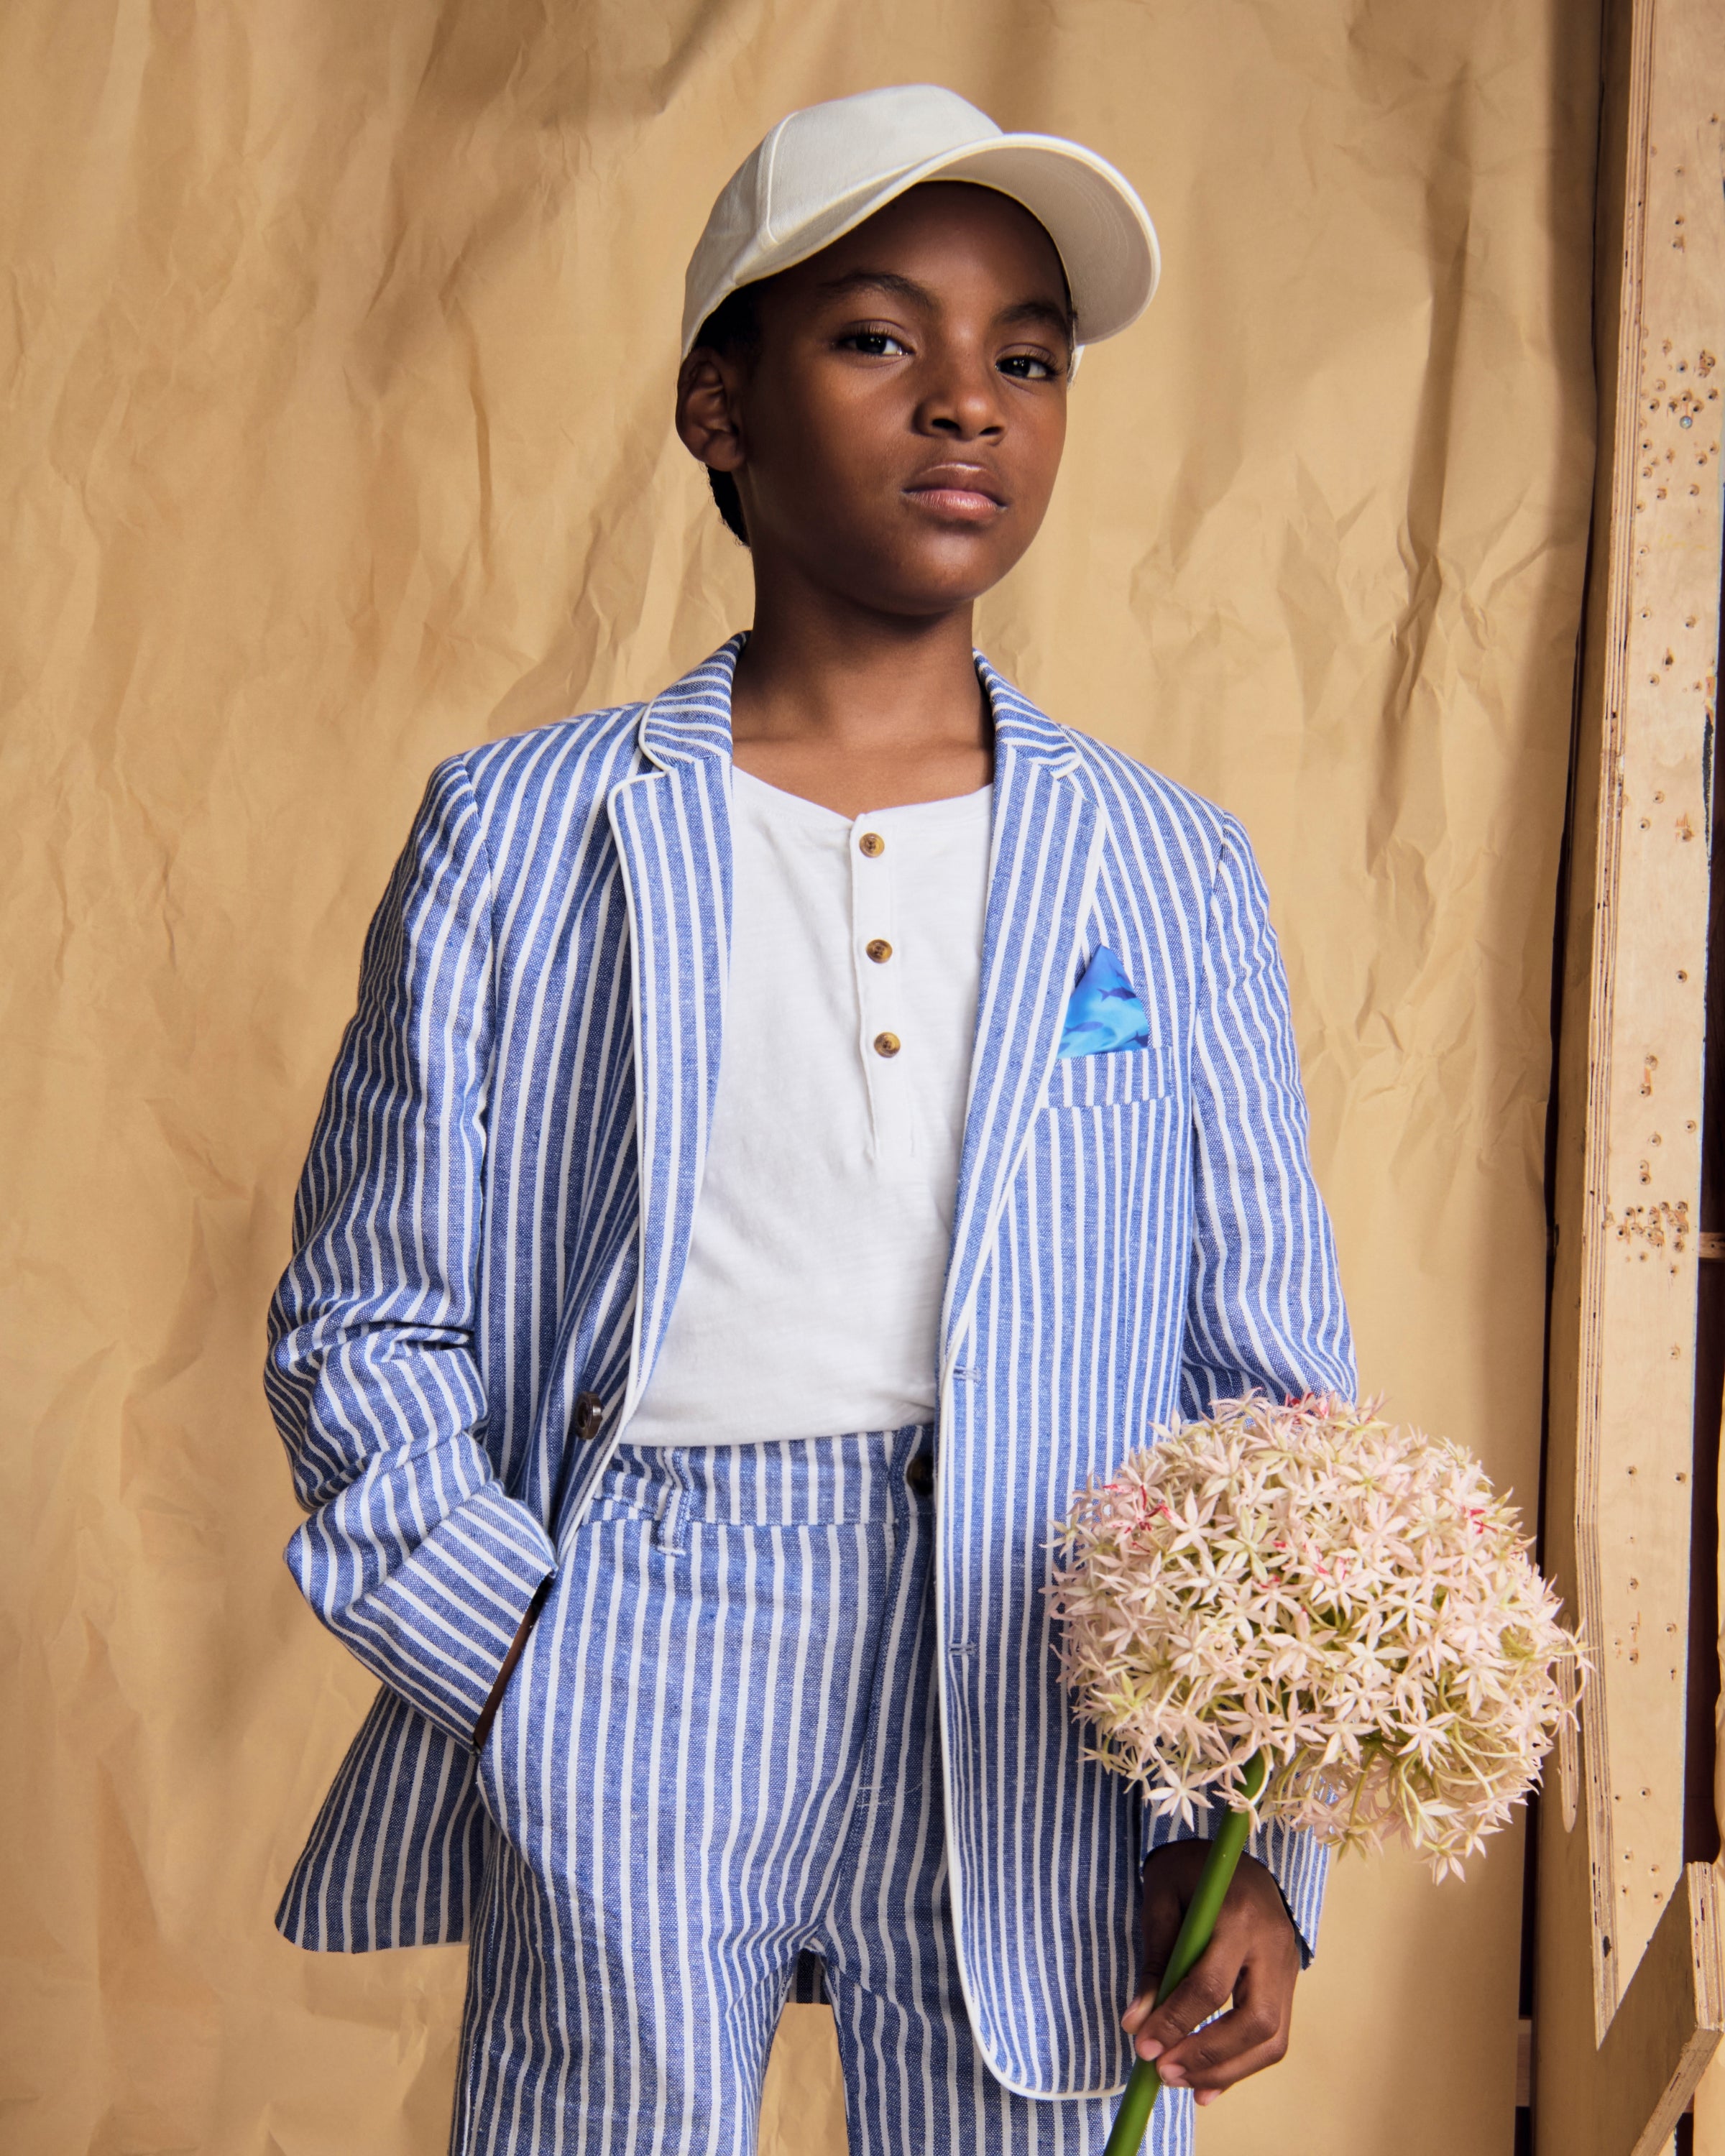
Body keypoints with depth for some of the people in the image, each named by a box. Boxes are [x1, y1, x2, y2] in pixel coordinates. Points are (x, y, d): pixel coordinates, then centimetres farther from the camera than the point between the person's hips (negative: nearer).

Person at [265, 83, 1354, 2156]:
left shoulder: (1166, 864, 8)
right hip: (626, 1669, -1)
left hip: (1049, 1714, 2)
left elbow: (1277, 1388, 7)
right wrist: (528, 1672, -9)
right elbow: (365, 1322, 4)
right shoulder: (522, 831, 4)